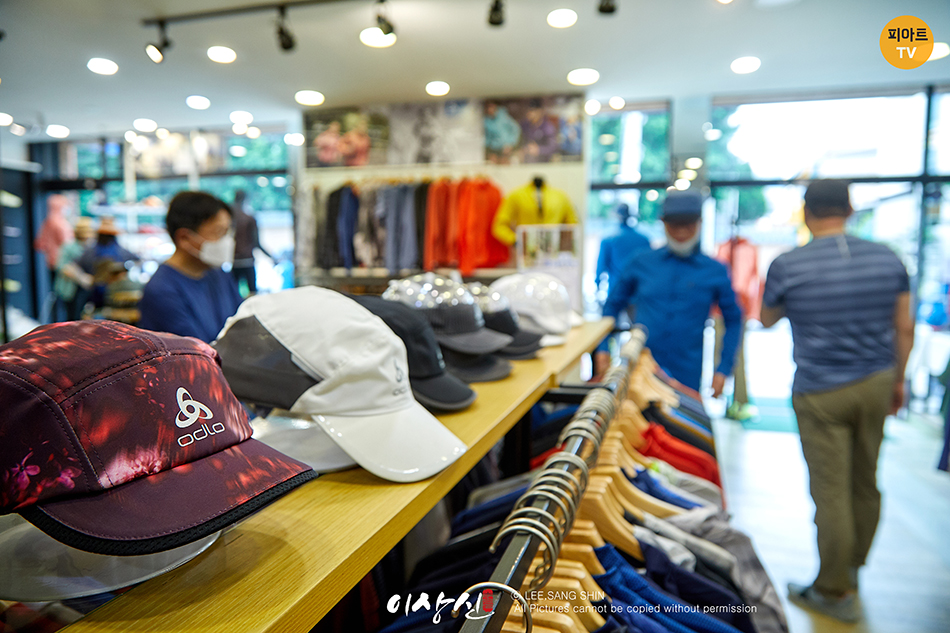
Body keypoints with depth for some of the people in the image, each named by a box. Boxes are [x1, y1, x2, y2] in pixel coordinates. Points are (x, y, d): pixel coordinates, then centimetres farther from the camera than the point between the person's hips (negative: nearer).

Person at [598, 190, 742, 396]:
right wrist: (602, 348, 4)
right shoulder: (640, 263, 5)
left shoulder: (715, 272, 4)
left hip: (686, 378, 0)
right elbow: (613, 304, 13)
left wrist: (723, 370, 5)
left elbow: (733, 320, 12)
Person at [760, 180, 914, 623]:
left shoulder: (787, 266, -13)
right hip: (877, 385, 5)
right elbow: (904, 328, 6)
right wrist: (898, 379, 17)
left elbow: (767, 320, 4)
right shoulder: (886, 258, -1)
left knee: (831, 491, 4)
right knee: (865, 483, 19)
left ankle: (835, 592, 17)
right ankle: (853, 567, 38)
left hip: (821, 394, -5)